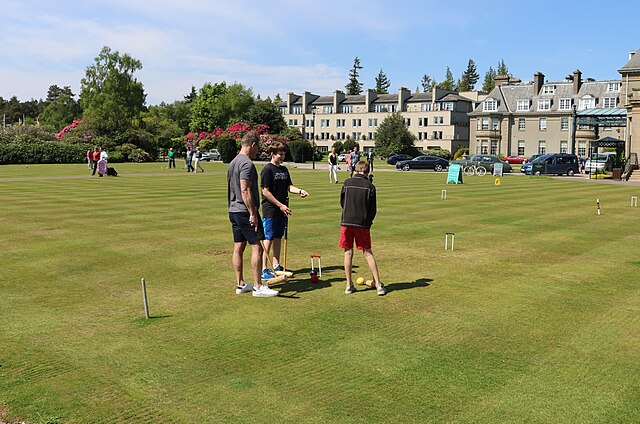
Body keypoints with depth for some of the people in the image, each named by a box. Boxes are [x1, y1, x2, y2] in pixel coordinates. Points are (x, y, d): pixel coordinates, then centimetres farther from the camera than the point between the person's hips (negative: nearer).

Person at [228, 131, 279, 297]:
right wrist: (253, 213, -20)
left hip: (233, 211, 10)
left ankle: (240, 284, 17)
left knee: (238, 248, 11)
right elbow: (245, 190, -21)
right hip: (245, 211, -10)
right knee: (257, 247, -6)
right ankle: (258, 287, -4)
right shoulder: (247, 163, -15)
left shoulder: (233, 162, 16)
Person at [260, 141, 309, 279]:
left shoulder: (284, 170, 14)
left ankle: (276, 266, 22)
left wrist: (299, 191, -10)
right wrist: (280, 205, -16)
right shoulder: (267, 169, -10)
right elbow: (265, 192, -14)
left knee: (278, 237, 13)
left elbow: (289, 186, 12)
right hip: (270, 210, -8)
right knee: (268, 239, -6)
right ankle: (264, 269, -2)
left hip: (282, 210, 8)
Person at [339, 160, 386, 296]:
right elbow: (373, 209, 2)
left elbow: (342, 202, 11)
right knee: (368, 253, 6)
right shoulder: (370, 186, 0)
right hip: (363, 223, -1)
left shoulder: (347, 182, 3)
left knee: (348, 252, 9)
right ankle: (378, 284, 6)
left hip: (346, 222, 1)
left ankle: (349, 285, 11)